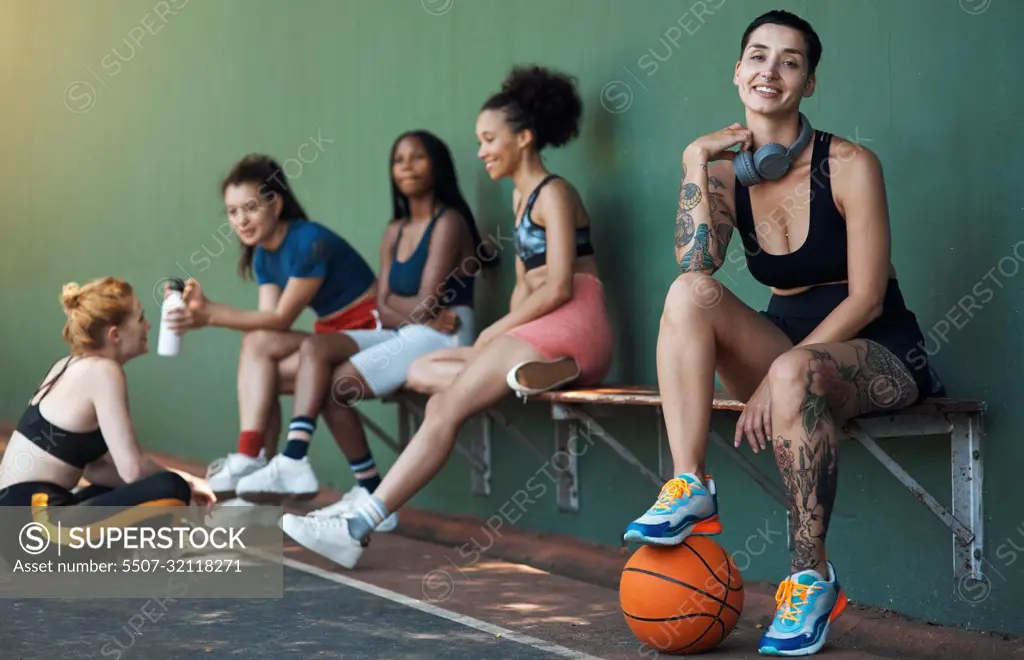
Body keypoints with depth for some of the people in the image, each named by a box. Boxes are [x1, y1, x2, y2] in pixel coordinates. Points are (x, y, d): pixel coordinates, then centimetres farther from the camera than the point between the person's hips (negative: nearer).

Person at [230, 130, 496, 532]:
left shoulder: (448, 223, -6)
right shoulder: (394, 232, 18)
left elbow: (425, 305, -15)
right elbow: (384, 310, 7)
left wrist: (394, 301, 3)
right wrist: (416, 312, -11)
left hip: (443, 338, -8)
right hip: (403, 335, 8)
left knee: (336, 386, -17)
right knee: (314, 348, -14)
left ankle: (371, 495, -8)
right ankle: (295, 458, -27)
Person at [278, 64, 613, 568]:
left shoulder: (553, 194, -4)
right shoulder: (521, 196, 24)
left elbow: (558, 287, -13)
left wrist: (497, 331, -7)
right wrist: (507, 333, 3)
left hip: (574, 325, -9)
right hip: (535, 332, 9)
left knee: (446, 407, -22)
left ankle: (358, 526, -28)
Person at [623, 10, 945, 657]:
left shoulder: (849, 165, -10)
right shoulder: (728, 172, 3)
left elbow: (866, 299, -15)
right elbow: (694, 263, -14)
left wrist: (778, 375, -22)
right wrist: (696, 161, -14)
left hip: (877, 356, -5)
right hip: (789, 348, 5)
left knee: (796, 373, -38)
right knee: (689, 292, -21)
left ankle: (813, 574, -26)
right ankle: (689, 487, -29)